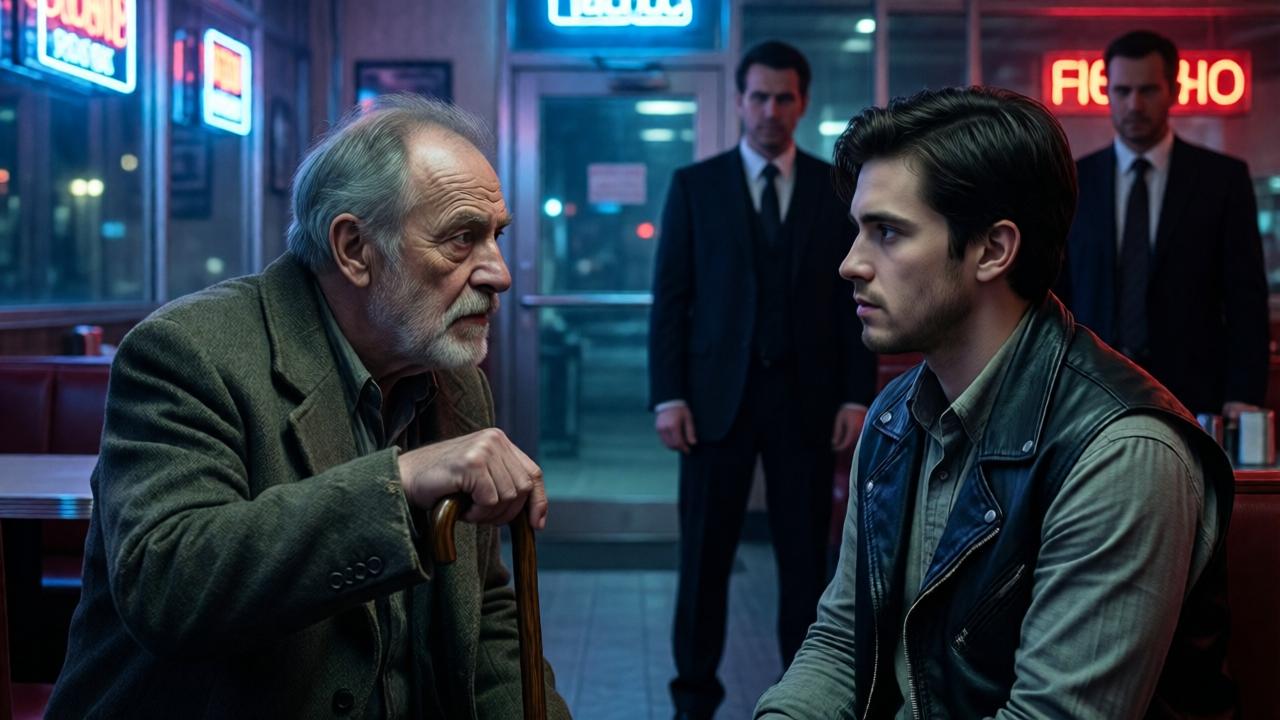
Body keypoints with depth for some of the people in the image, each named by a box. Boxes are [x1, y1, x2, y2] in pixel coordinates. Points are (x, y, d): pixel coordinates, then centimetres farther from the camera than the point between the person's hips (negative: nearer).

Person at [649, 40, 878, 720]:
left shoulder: (838, 188, 6)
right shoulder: (694, 185, 4)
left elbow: (856, 299, 6)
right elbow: (671, 298, 1)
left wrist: (856, 395, -2)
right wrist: (668, 396, -7)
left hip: (807, 396, 1)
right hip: (719, 392, -1)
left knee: (806, 552, 6)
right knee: (705, 551, 4)